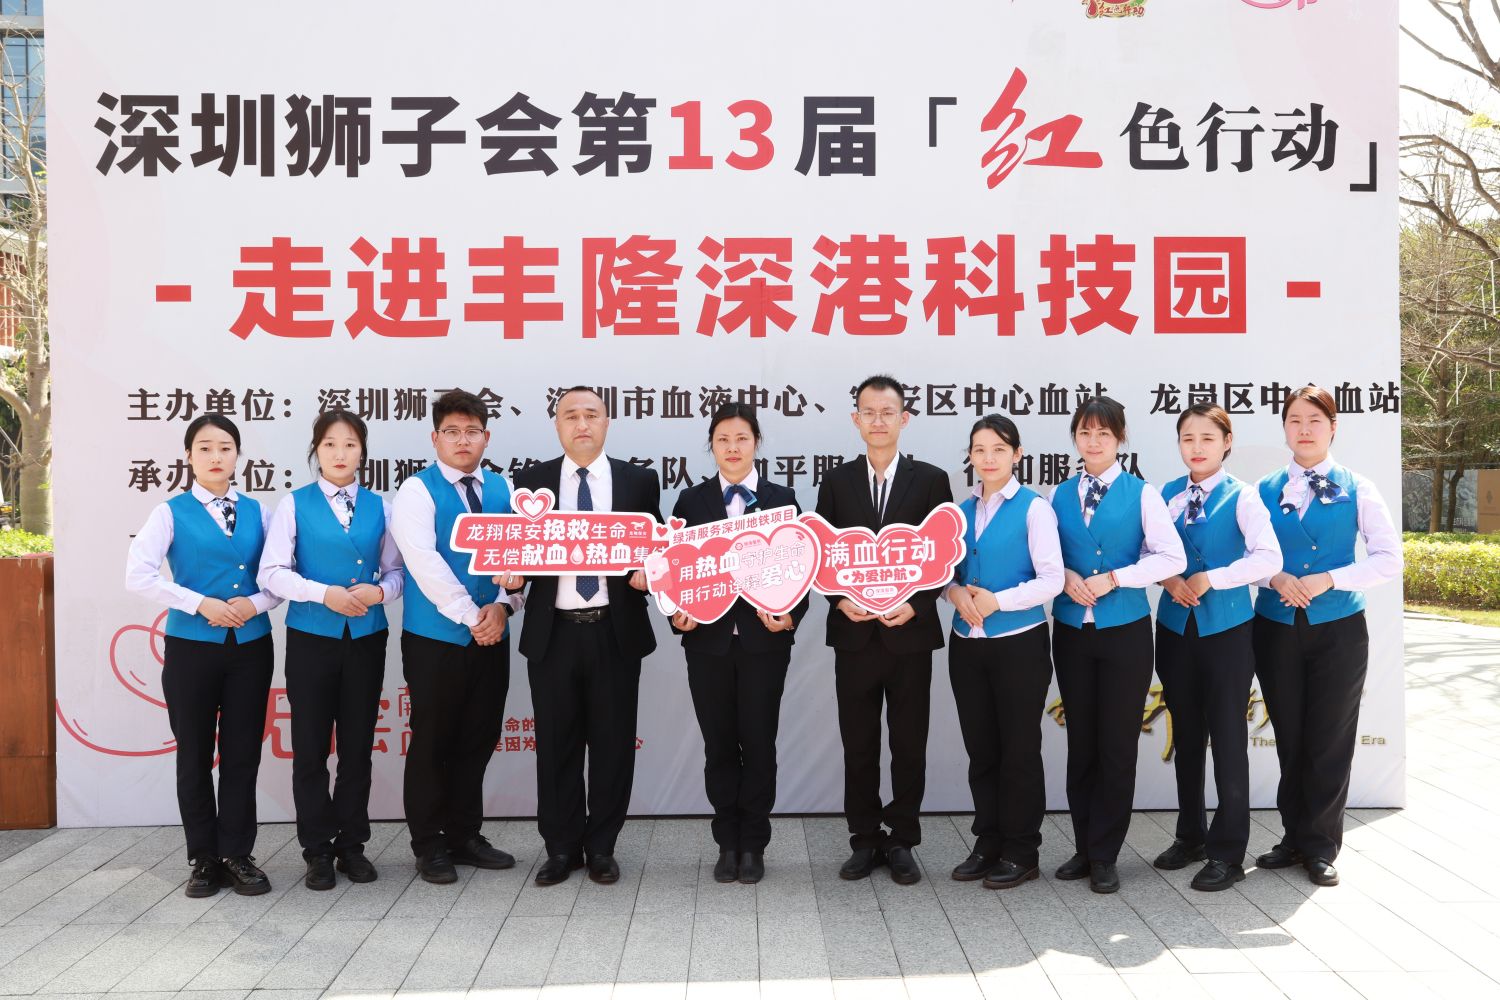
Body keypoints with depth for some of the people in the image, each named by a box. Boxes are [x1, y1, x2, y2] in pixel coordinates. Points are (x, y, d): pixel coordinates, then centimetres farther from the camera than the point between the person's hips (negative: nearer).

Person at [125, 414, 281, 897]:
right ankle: (204, 858, 19)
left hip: (251, 646, 2)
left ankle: (237, 855, 16)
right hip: (191, 646, -2)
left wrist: (255, 604, -12)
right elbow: (138, 575, -12)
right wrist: (201, 603, -17)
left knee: (242, 754, 5)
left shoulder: (258, 512, 6)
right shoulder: (171, 512, -1)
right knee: (195, 755, 7)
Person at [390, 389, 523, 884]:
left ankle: (465, 836, 26)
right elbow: (425, 563, -17)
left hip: (491, 637, 4)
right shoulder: (417, 491, -6)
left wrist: (503, 605, -13)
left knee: (478, 741, 12)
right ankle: (429, 846, 18)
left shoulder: (502, 489, 8)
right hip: (434, 637, -4)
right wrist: (470, 615, -18)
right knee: (432, 742, 5)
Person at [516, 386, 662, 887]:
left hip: (616, 631, 0)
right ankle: (561, 848, 21)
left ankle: (601, 847, 21)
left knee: (612, 743, 6)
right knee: (556, 744, 7)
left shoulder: (639, 480, 5)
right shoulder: (531, 480, 6)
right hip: (553, 632, 1)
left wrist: (647, 573, -13)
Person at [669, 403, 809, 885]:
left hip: (763, 640, -1)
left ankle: (753, 846, 17)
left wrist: (790, 616, -14)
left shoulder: (782, 499, 4)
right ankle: (728, 844, 20)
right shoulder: (691, 500, 6)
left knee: (759, 743, 5)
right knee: (719, 745, 8)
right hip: (709, 640, 1)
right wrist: (678, 612, -12)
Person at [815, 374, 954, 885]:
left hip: (910, 632, -1)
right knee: (858, 744, 8)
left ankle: (901, 842, 20)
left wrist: (915, 605, -11)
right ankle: (865, 839, 21)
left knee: (909, 744, 7)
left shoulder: (931, 480, 2)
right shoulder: (836, 482, 7)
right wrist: (841, 600, -9)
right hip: (854, 632, 1)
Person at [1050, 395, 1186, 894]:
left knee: (1117, 744, 2)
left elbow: (1172, 557, -10)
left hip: (1124, 631, -3)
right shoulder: (1060, 496, 6)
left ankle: (1104, 856, 13)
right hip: (1072, 630, 3)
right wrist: (1066, 577, -9)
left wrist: (1111, 579, -15)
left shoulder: (1141, 494, -3)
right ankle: (1083, 847, 22)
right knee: (1080, 742, 10)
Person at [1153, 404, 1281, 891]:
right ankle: (1191, 836, 28)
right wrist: (1169, 579, -10)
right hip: (1176, 627, 5)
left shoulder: (1242, 497, -7)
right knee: (1186, 736, 14)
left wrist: (1210, 579, -20)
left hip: (1226, 629, -4)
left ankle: (1227, 853, 9)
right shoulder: (1166, 495, 6)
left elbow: (1269, 558, -19)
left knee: (1227, 738, 0)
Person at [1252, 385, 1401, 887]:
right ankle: (1295, 837, 23)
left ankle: (1320, 846, 17)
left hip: (1338, 629, -2)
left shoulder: (1357, 490, -1)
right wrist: (1276, 579, -14)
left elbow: (1389, 559, -5)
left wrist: (1328, 579, -16)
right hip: (1276, 628, 2)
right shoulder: (1265, 490, 5)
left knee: (1330, 740, 3)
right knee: (1289, 738, 9)